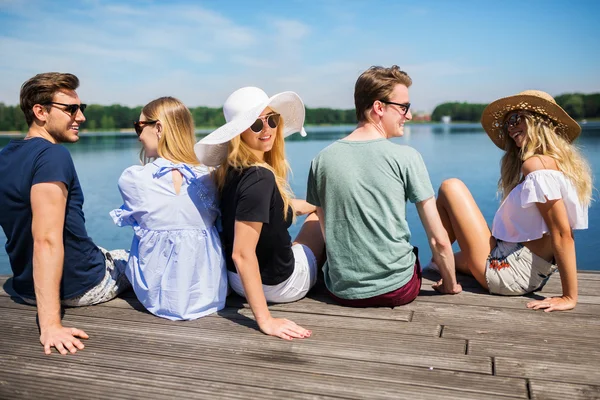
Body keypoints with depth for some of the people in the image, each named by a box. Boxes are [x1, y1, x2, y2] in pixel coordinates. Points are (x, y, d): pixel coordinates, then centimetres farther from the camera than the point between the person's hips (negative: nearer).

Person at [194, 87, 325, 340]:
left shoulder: (230, 170, -5)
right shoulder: (259, 178, -32)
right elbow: (242, 254, -34)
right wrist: (265, 320, -30)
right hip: (278, 284, -8)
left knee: (316, 212, 30)